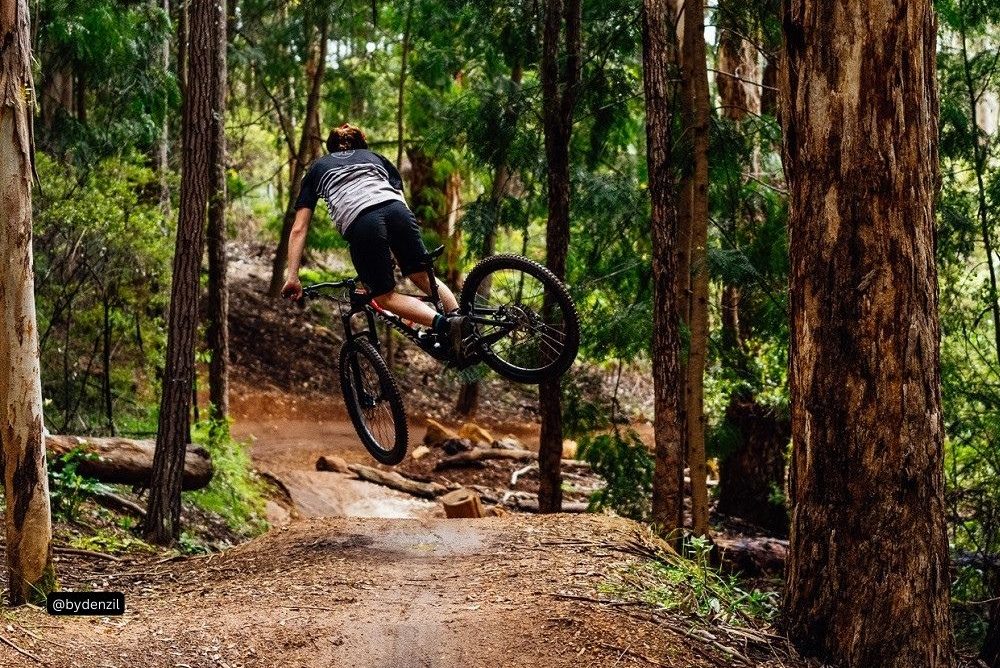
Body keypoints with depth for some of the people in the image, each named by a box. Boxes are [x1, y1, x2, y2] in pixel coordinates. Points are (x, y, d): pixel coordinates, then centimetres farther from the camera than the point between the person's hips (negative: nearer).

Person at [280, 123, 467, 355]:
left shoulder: (317, 169, 32)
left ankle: (443, 324, -15)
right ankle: (459, 317, -8)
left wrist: (292, 277, 19)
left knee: (385, 297, 7)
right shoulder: (376, 158, 37)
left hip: (359, 223, -2)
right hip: (397, 211, 2)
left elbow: (299, 229, 23)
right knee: (424, 278, 16)